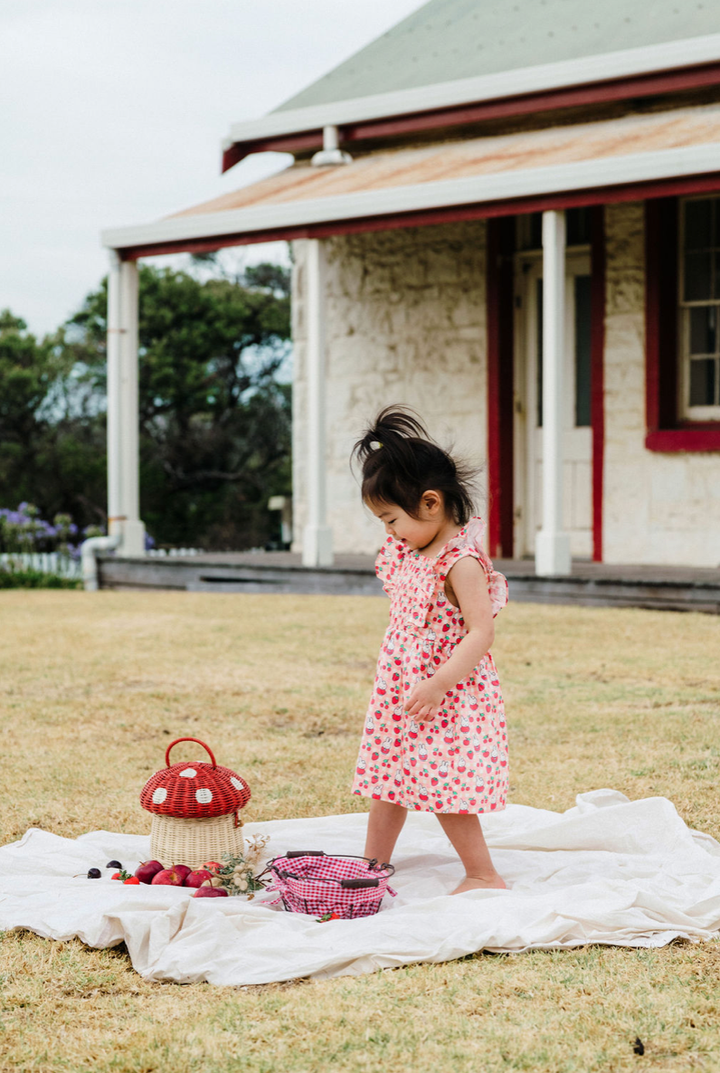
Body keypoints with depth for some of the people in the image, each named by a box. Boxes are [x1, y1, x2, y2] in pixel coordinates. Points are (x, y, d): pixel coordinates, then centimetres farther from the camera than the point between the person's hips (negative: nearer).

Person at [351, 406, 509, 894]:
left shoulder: (461, 561, -21)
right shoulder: (407, 552, 6)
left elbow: (482, 633, -25)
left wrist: (438, 684, -29)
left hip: (449, 696, -9)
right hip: (401, 689, 9)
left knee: (443, 784, -6)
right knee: (388, 779, 14)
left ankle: (483, 875, 6)